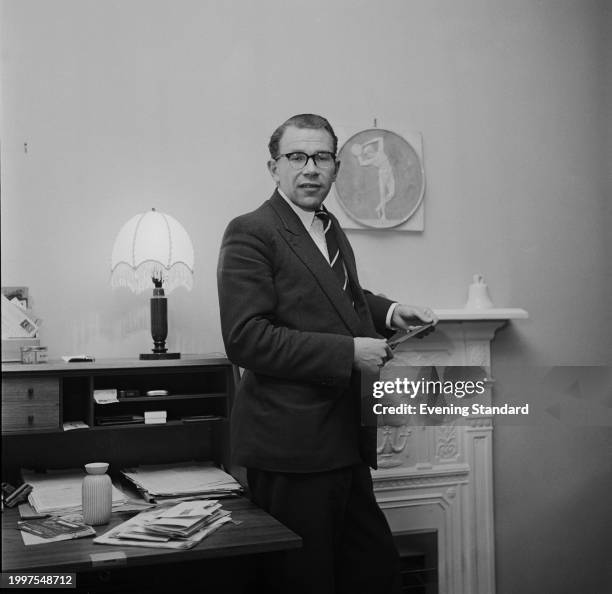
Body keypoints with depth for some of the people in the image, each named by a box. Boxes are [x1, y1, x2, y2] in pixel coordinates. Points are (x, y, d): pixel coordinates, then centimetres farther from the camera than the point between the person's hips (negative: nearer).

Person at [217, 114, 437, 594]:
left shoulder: (331, 230, 16)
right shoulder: (250, 233, -12)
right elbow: (245, 338, -21)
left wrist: (390, 312, 11)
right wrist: (348, 352, -21)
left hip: (343, 443, 9)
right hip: (292, 447, -8)